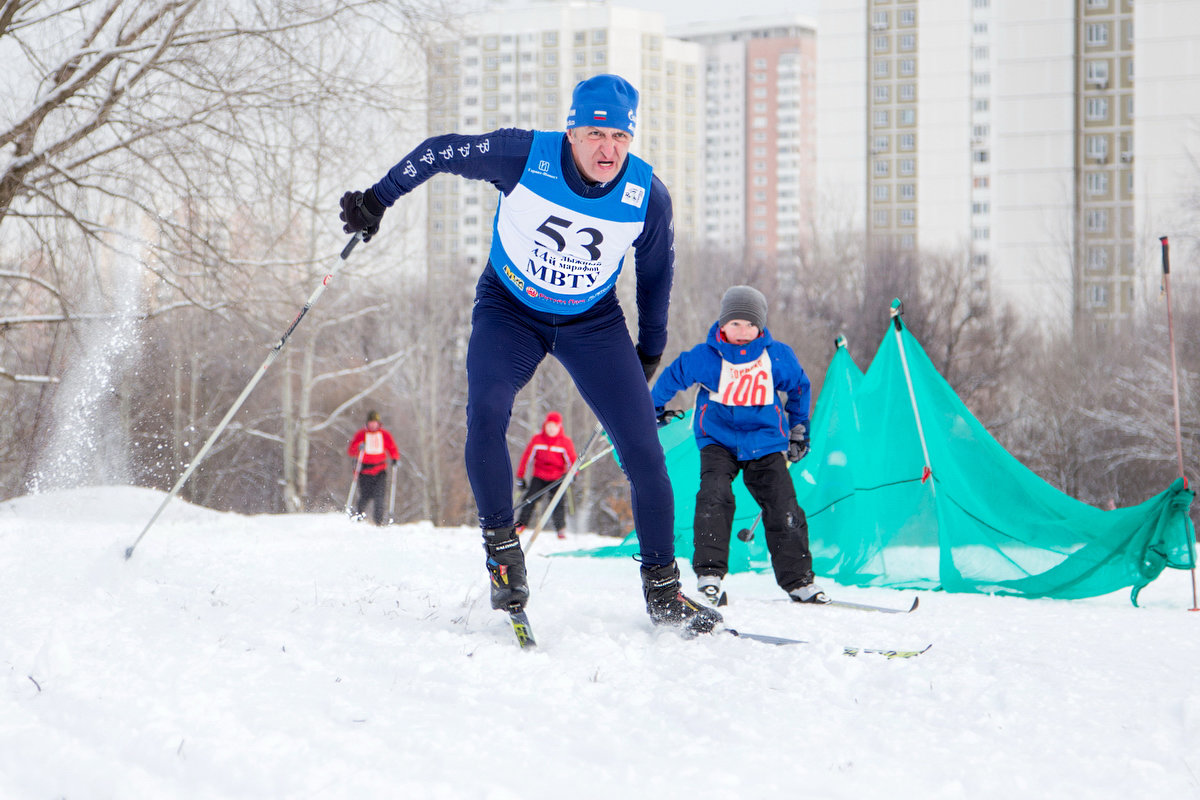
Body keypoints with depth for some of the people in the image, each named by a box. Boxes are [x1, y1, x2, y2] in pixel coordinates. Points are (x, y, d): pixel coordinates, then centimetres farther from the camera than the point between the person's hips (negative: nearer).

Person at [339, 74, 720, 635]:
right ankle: (502, 548, -13)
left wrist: (651, 348, 11)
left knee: (643, 450, -8)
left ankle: (662, 588, 6)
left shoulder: (648, 196, -18)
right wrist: (378, 199, -2)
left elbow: (656, 271, 2)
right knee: (486, 411, -29)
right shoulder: (525, 156, -25)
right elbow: (440, 151, -8)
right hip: (510, 309, -1)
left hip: (593, 321, 2)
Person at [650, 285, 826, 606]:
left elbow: (798, 387, 16)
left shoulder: (779, 357, -4)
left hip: (765, 441, 1)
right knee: (715, 496, -24)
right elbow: (672, 377, 9)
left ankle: (797, 579, 6)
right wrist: (655, 410, 21)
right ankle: (709, 573, -19)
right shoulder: (705, 356, -9)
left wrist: (798, 429, 23)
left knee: (784, 508, -7)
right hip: (718, 440, -1)